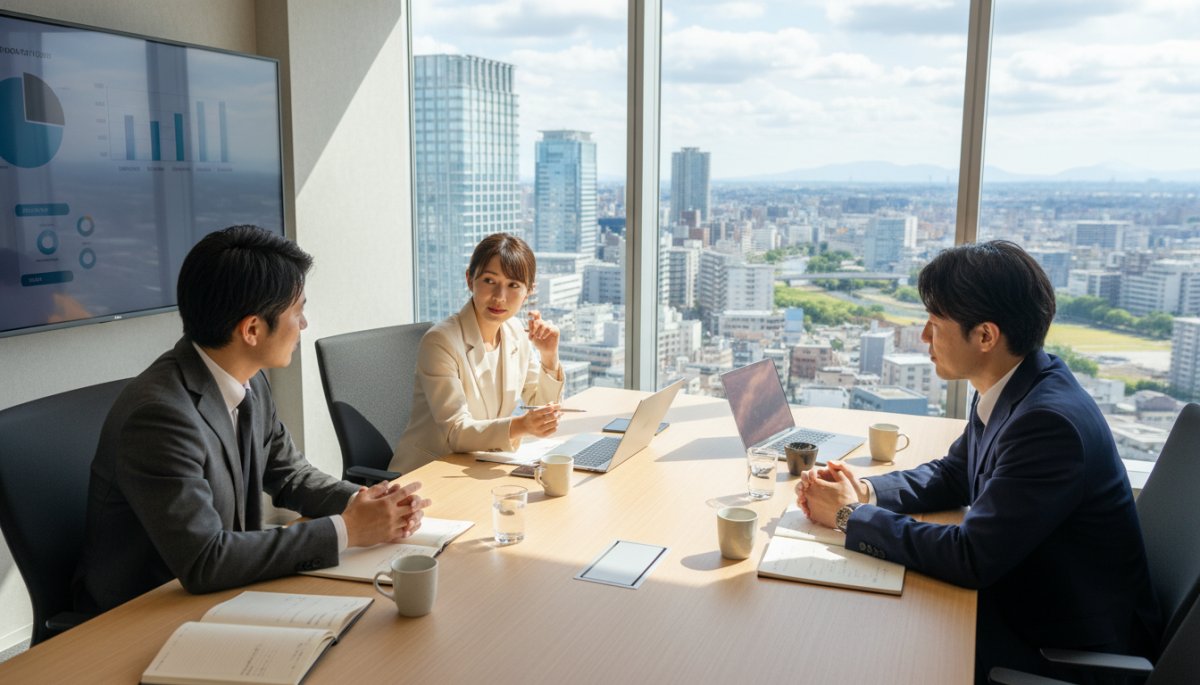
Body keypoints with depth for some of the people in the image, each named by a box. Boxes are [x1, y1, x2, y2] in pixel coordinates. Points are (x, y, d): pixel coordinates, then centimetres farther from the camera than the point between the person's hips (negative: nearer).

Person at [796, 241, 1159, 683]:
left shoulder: (1050, 421, -31)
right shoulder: (1010, 388, -4)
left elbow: (972, 558, -30)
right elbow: (952, 475, 9)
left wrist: (851, 515, -20)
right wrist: (864, 491, -8)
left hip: (1075, 645, -7)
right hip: (1023, 590, 7)